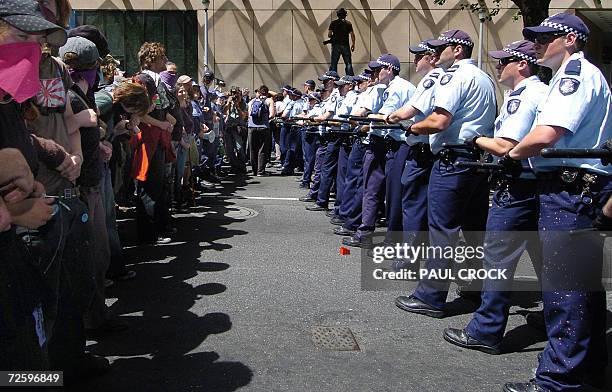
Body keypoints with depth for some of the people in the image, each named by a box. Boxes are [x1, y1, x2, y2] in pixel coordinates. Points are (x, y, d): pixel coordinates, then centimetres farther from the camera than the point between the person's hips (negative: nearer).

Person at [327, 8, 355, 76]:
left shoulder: (333, 23, 1)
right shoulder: (348, 23, 2)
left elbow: (329, 35, -1)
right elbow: (352, 34, 0)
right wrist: (353, 44, 10)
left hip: (336, 45, 0)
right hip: (345, 45, 0)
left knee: (333, 63, 4)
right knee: (348, 63, 5)